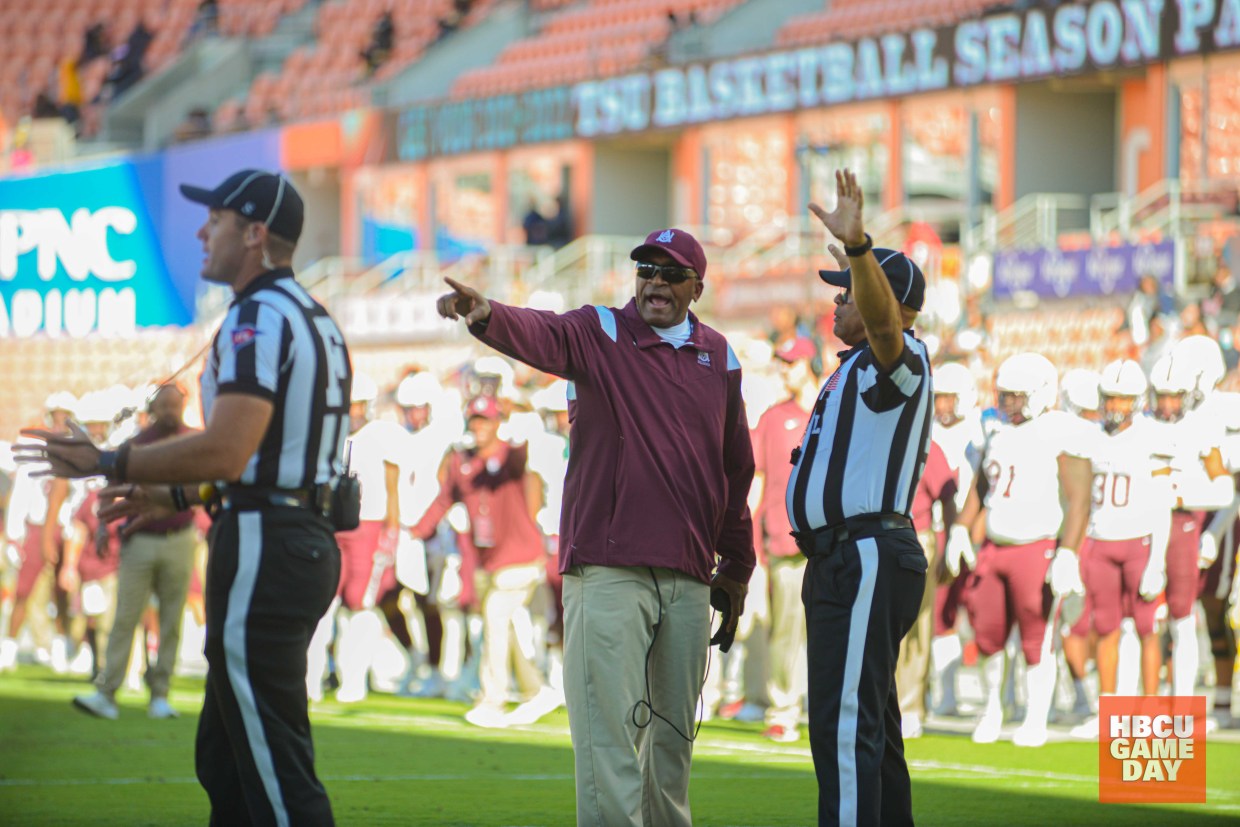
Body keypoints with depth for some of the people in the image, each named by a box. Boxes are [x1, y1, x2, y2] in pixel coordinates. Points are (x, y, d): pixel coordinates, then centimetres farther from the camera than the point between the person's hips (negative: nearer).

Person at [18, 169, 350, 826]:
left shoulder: (260, 316, -14)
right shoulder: (314, 320, 19)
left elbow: (227, 452, -24)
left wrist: (106, 463, -16)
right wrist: (170, 497, 26)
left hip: (262, 550, -11)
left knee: (277, 771, -9)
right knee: (225, 760, 17)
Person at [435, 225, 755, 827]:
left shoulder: (719, 358, 12)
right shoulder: (599, 335, 1)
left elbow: (735, 466, 19)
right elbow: (536, 334, -21)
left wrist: (736, 566, 20)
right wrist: (486, 315, -44)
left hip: (688, 578, 5)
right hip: (608, 569, -5)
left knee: (674, 731, 13)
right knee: (608, 731, -12)